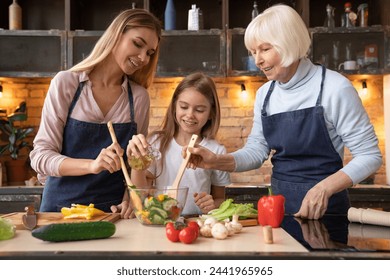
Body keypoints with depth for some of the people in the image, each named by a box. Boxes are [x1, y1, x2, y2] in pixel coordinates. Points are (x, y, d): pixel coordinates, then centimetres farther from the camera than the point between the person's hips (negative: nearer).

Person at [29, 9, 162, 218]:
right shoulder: (65, 83, -4)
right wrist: (91, 165, -21)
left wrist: (128, 201, -8)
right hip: (61, 207, -1)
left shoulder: (139, 97, 2)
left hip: (113, 211, 1)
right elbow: (41, 155, -6)